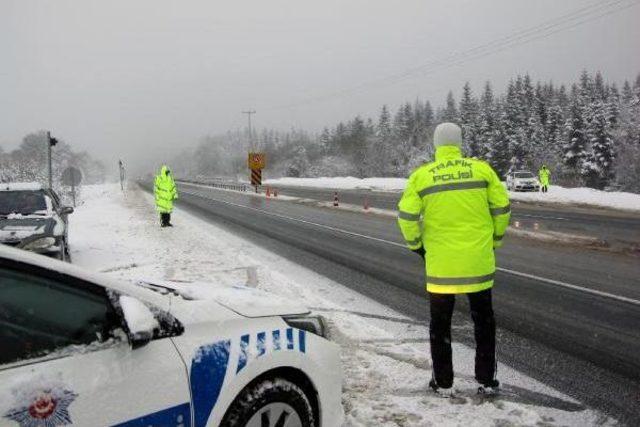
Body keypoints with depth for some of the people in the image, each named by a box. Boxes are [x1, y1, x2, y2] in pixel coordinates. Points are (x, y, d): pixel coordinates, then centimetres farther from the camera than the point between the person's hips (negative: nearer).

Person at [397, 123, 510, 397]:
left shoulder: (421, 175, -4)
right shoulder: (481, 169, -2)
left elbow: (407, 216, -6)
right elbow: (502, 207, 1)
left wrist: (415, 244, 10)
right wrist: (496, 239, 16)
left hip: (440, 263, -1)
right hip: (478, 261, 1)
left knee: (440, 324, 13)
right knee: (483, 321, 17)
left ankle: (444, 383, 20)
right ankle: (486, 380, 25)